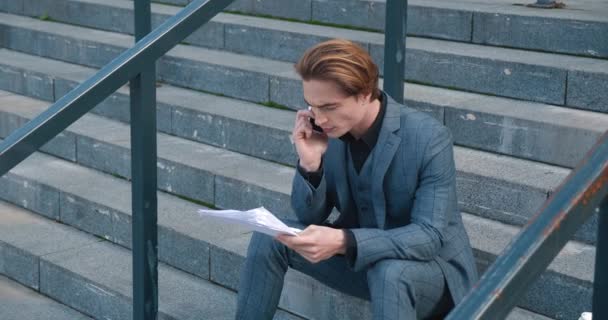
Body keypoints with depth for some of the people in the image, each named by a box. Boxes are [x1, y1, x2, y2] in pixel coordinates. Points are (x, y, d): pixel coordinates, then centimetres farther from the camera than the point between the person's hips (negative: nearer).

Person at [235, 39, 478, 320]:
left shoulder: (429, 138, -24)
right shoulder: (328, 133, -9)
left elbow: (430, 236, -28)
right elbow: (310, 217, -2)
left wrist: (344, 242, -41)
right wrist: (310, 164, -23)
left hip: (431, 267, -5)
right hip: (358, 255, 5)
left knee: (389, 271, -38)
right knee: (268, 237, -10)